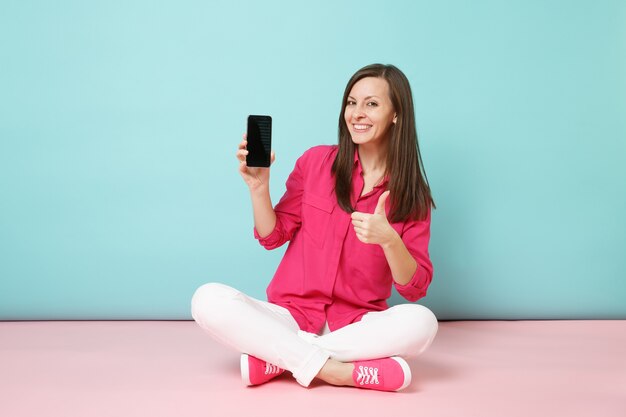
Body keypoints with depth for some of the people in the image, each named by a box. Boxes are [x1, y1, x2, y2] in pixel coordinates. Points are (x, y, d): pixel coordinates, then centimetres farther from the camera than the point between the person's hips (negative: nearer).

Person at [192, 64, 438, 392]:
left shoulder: (412, 195, -1)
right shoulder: (316, 161, 1)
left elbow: (415, 288, -5)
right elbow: (272, 237, 5)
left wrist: (389, 239, -24)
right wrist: (258, 187, -12)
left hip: (356, 324, 0)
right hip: (291, 315, 1)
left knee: (421, 322, -32)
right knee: (208, 299, -23)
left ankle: (274, 356, -21)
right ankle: (332, 370, -25)